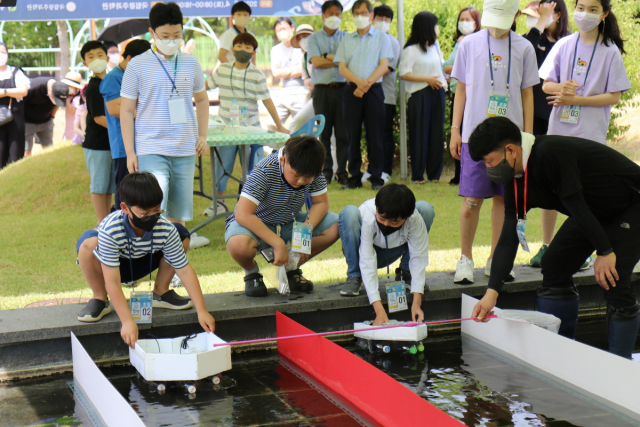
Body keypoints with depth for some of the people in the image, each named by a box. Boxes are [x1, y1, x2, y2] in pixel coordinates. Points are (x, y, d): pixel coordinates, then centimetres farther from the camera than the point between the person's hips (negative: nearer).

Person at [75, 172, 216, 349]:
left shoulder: (166, 230, -28)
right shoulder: (110, 231, -38)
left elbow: (184, 269, -22)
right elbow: (112, 282, -40)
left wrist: (201, 311, -28)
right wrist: (127, 322, -48)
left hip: (144, 264, 4)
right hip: (111, 267, -3)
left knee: (181, 233, -14)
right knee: (88, 242, -36)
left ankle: (161, 292, 5)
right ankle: (100, 299, -11)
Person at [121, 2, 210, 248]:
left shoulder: (191, 64, 8)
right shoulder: (137, 66, -2)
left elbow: (201, 100, 23)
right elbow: (126, 111, 1)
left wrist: (203, 136, 12)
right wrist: (129, 152, -4)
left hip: (185, 151, 4)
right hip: (151, 151, -4)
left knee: (178, 212, 9)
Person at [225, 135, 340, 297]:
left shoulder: (313, 172, -15)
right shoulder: (264, 171, -31)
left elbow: (320, 202, -5)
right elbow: (243, 215, -35)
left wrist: (306, 229, -26)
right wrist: (278, 244, -36)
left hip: (289, 224, 5)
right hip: (256, 224, -5)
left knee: (335, 226, -15)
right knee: (239, 245, -40)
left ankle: (292, 267, 7)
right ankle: (251, 272, -1)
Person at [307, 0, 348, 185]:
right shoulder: (314, 38, 10)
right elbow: (316, 62, -5)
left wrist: (328, 57, -6)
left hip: (343, 88, 0)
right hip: (322, 90, 0)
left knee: (343, 131, -3)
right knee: (324, 132, 1)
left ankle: (342, 171, 1)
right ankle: (326, 171, 6)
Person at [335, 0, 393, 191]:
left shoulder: (381, 37, 8)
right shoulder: (347, 39, 15)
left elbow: (384, 65, -2)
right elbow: (342, 67, 5)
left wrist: (367, 84, -14)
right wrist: (358, 81, -13)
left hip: (374, 90, -2)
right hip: (352, 90, 2)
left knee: (375, 136, -3)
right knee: (353, 135, 2)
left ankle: (376, 178, 1)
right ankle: (354, 177, 7)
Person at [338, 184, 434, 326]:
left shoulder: (415, 218, -30)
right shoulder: (367, 216, -36)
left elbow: (419, 257, -25)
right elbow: (367, 263, -38)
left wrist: (416, 302, -35)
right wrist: (379, 310, -46)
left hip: (391, 252, 2)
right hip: (366, 251, -2)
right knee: (349, 212, -34)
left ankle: (406, 272, -2)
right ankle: (354, 277, -14)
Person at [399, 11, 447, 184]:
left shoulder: (435, 45, 16)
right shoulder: (411, 50, -7)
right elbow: (404, 74, -13)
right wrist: (427, 79, -15)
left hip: (437, 92, 7)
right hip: (420, 94, -7)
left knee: (437, 133, 6)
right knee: (420, 134, -3)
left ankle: (434, 173, 13)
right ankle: (417, 175, 3)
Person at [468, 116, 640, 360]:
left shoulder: (551, 154, -34)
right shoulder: (515, 182, -6)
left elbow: (576, 206, -29)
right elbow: (508, 239, -7)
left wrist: (605, 252, -23)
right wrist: (492, 293, -13)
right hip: (596, 212, 9)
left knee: (613, 282, -19)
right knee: (554, 266, 3)